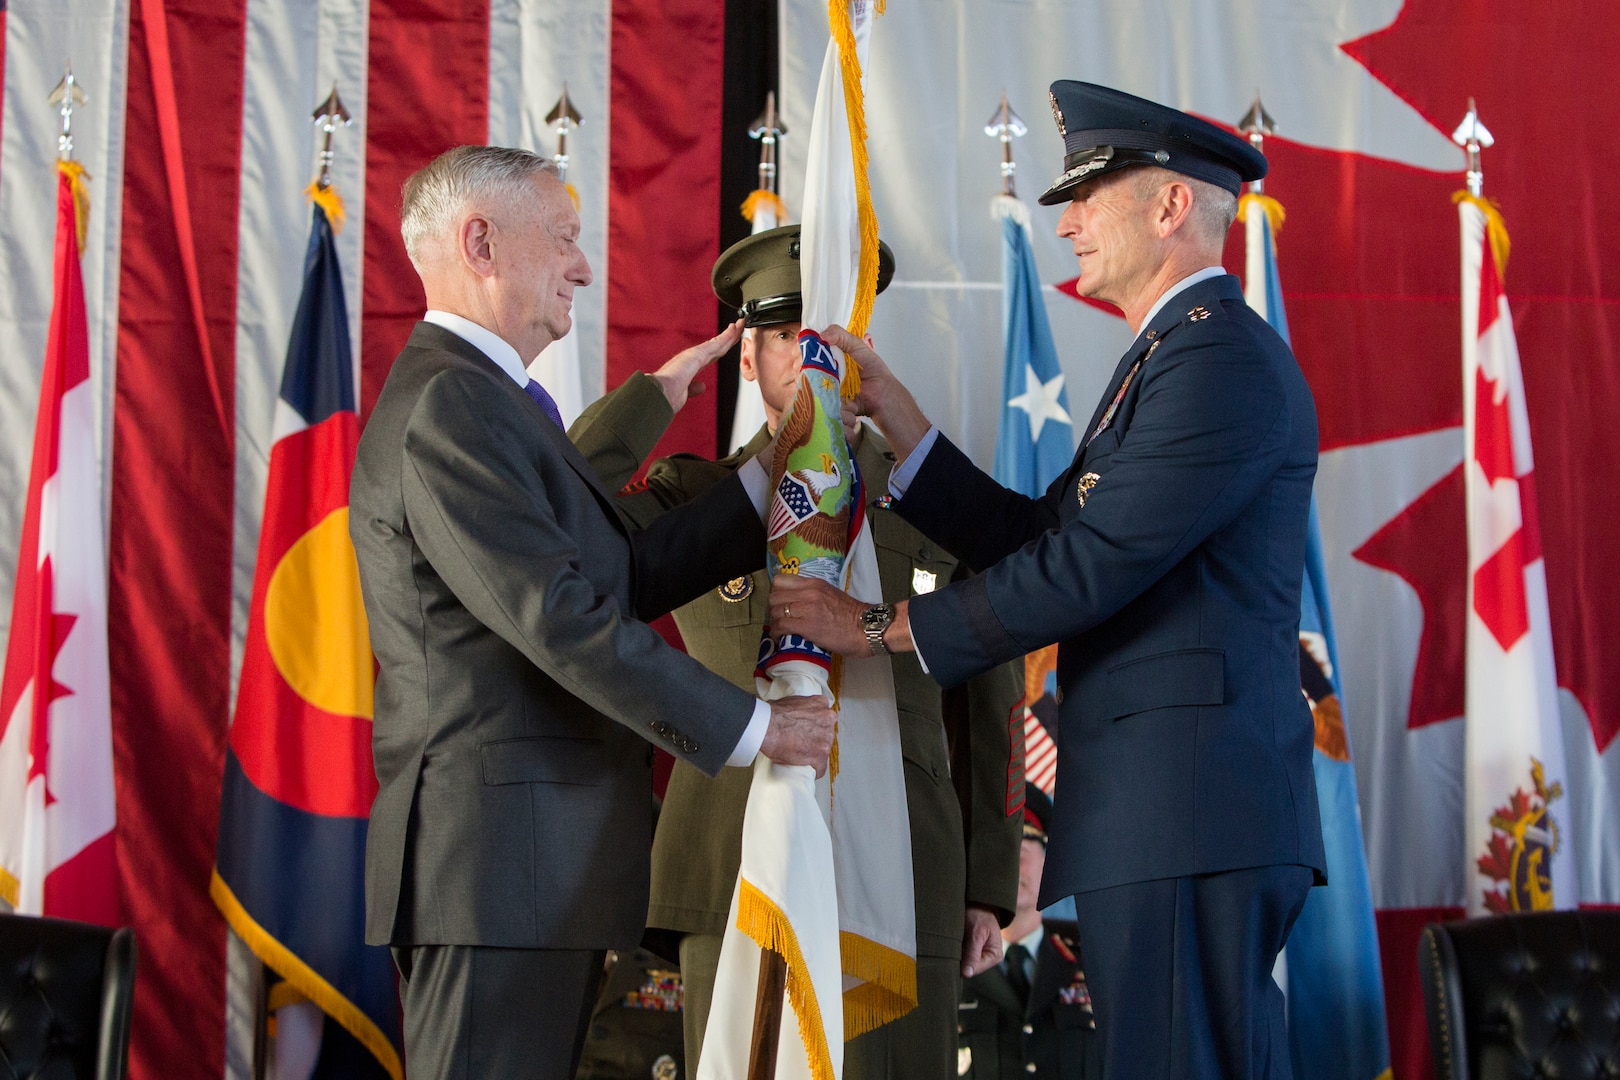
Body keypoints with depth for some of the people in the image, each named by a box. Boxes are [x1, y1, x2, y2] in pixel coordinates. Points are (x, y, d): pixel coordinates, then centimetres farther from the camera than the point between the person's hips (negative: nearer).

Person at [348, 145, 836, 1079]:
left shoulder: (488, 404, 21)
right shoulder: (448, 407, -14)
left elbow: (631, 575, 17)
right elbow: (564, 618, -20)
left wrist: (774, 479, 16)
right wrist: (749, 727, -13)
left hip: (543, 863, 11)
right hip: (499, 861, -11)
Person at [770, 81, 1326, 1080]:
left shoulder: (1224, 357, -11)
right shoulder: (1172, 358, 23)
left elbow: (1088, 567, -16)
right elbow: (1035, 538, 18)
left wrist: (885, 626, -7)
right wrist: (892, 408, 15)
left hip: (1190, 812, -10)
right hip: (1176, 810, 11)